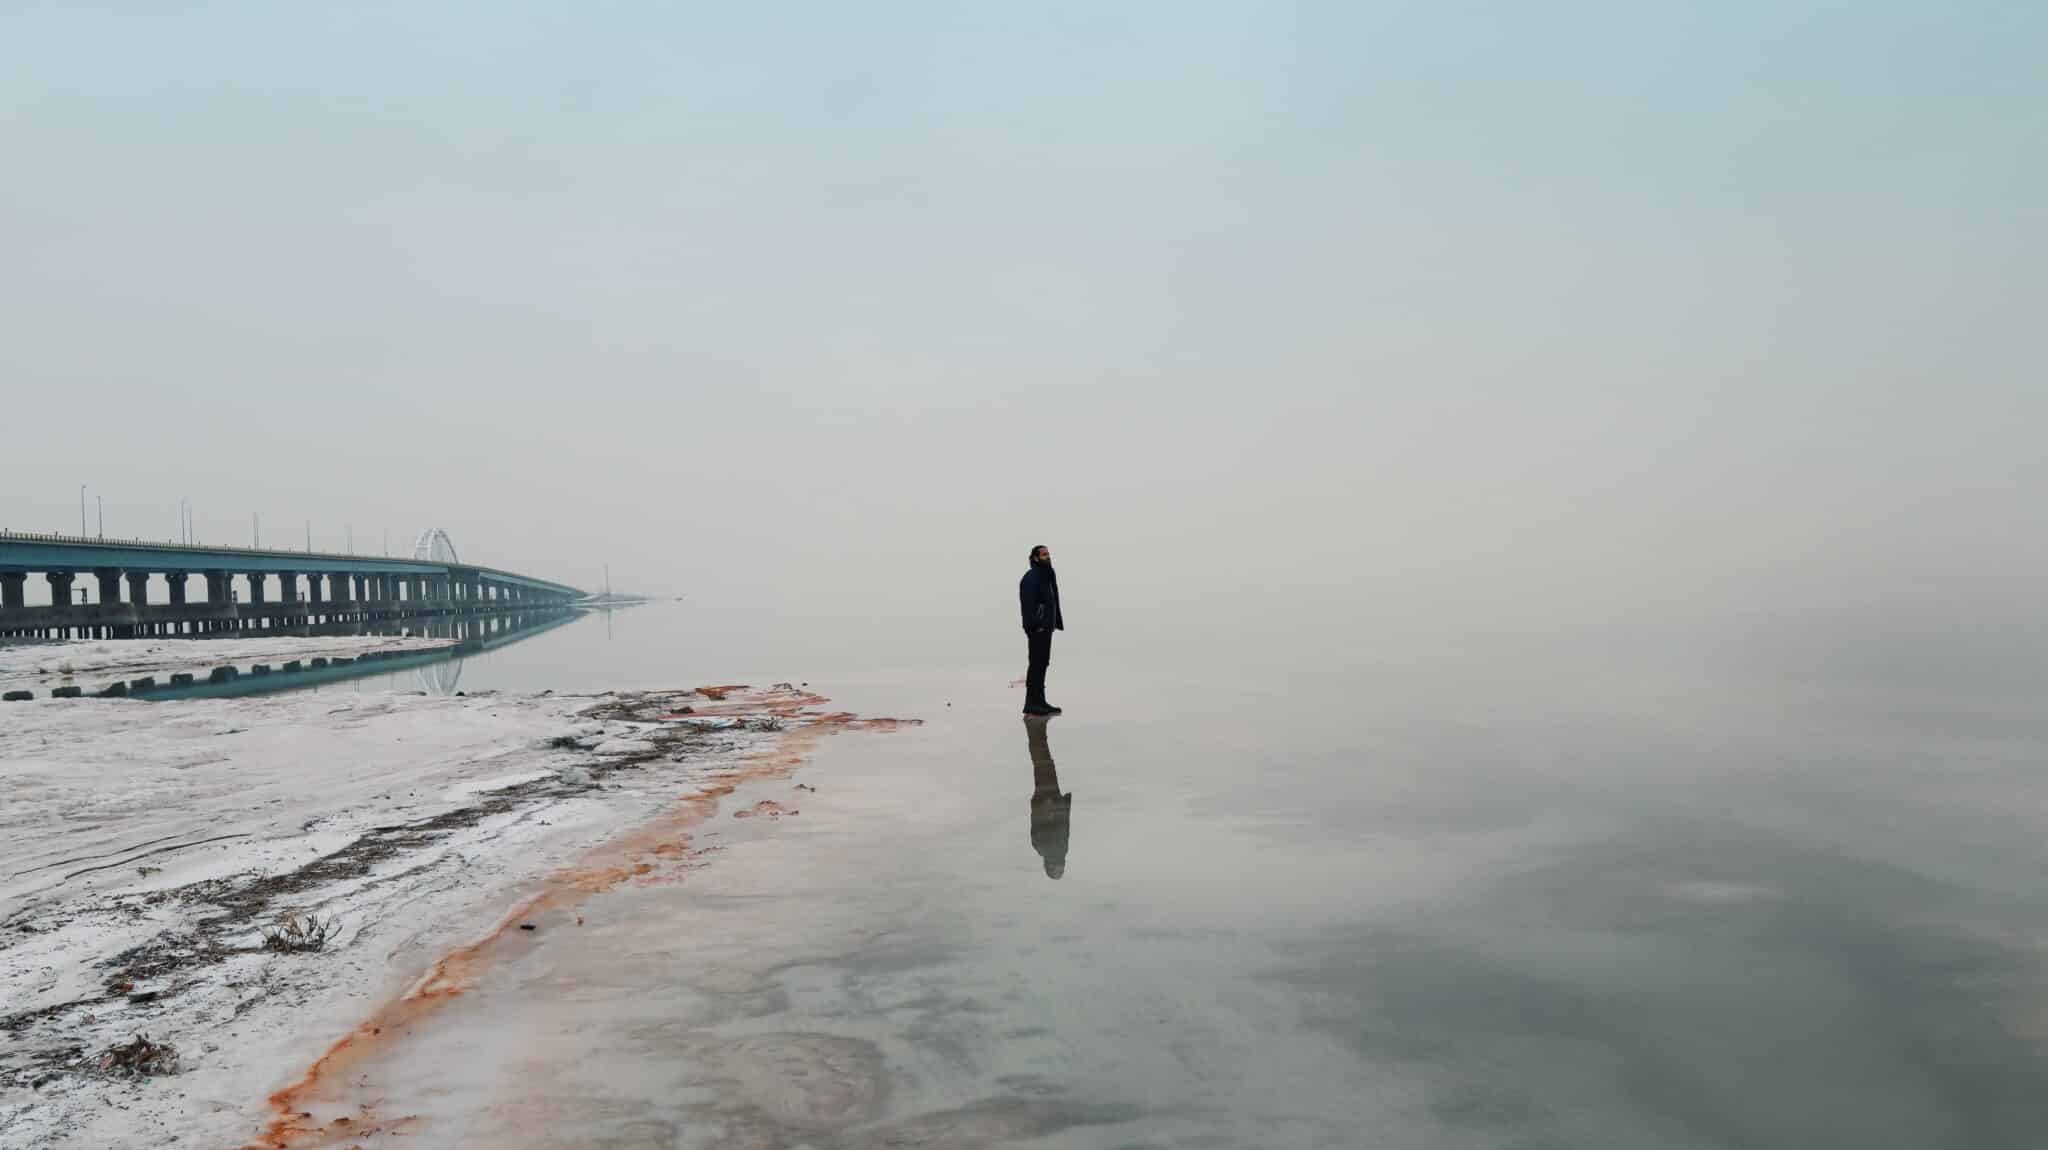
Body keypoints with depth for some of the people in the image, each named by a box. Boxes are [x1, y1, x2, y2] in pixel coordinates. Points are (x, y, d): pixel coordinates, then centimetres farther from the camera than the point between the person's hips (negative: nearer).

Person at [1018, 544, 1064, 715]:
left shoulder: (1048, 575, 16)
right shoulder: (1031, 577, -13)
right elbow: (1027, 604, -21)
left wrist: (1058, 621, 12)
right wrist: (1033, 624, -26)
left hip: (1046, 626, 10)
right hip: (1037, 628, -10)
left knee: (1042, 663, 13)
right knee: (1036, 663, -9)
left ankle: (1039, 701, 21)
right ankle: (1031, 703, -6)